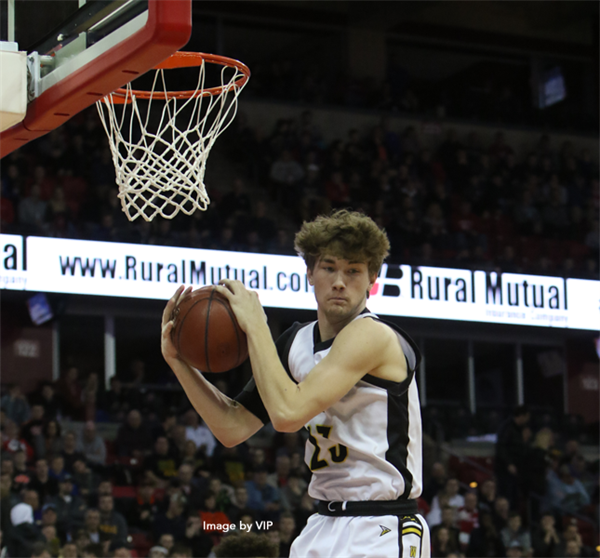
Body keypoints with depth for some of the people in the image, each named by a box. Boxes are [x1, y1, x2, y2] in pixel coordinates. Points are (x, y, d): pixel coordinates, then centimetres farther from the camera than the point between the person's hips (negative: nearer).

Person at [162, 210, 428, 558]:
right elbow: (233, 429, 10)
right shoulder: (297, 343, 10)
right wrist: (178, 360, 1)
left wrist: (255, 326, -17)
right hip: (325, 527, 8)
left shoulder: (374, 336, -15)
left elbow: (288, 413, -26)